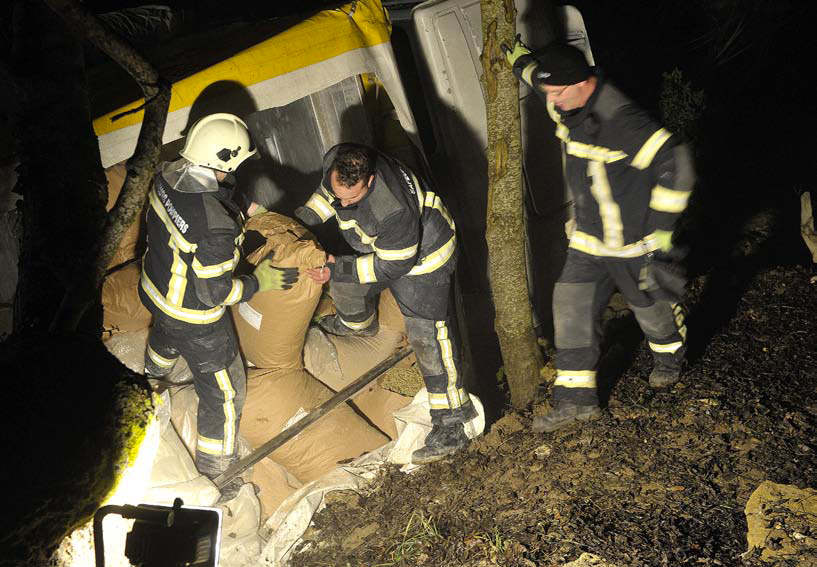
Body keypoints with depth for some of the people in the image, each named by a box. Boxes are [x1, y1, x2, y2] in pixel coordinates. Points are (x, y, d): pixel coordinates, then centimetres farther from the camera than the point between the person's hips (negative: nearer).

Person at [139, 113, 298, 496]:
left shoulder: (167, 176, -17)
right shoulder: (215, 229, -40)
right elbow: (216, 293, -29)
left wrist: (243, 211, 2)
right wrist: (260, 281, -16)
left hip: (155, 289, 8)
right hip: (195, 319, -8)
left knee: (165, 338, 42)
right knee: (223, 392, 13)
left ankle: (152, 381, 76)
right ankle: (215, 471, 32)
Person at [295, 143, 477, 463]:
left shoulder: (393, 209, -45)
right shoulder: (335, 163, -23)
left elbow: (393, 266, -30)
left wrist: (339, 268, -29)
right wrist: (300, 220, -7)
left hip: (421, 255, -8)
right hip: (379, 246, 8)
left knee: (426, 335, -11)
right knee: (345, 287, 24)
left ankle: (450, 427, -4)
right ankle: (359, 323, 60)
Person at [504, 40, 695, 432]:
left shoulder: (619, 122, -32)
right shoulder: (568, 104, -5)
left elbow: (675, 165, -30)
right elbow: (539, 74, 21)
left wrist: (662, 228, -25)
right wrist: (521, 60, 7)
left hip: (635, 240, -7)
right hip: (589, 238, 7)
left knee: (650, 305, 16)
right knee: (571, 308, 3)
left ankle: (669, 358, 50)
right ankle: (576, 400, 13)